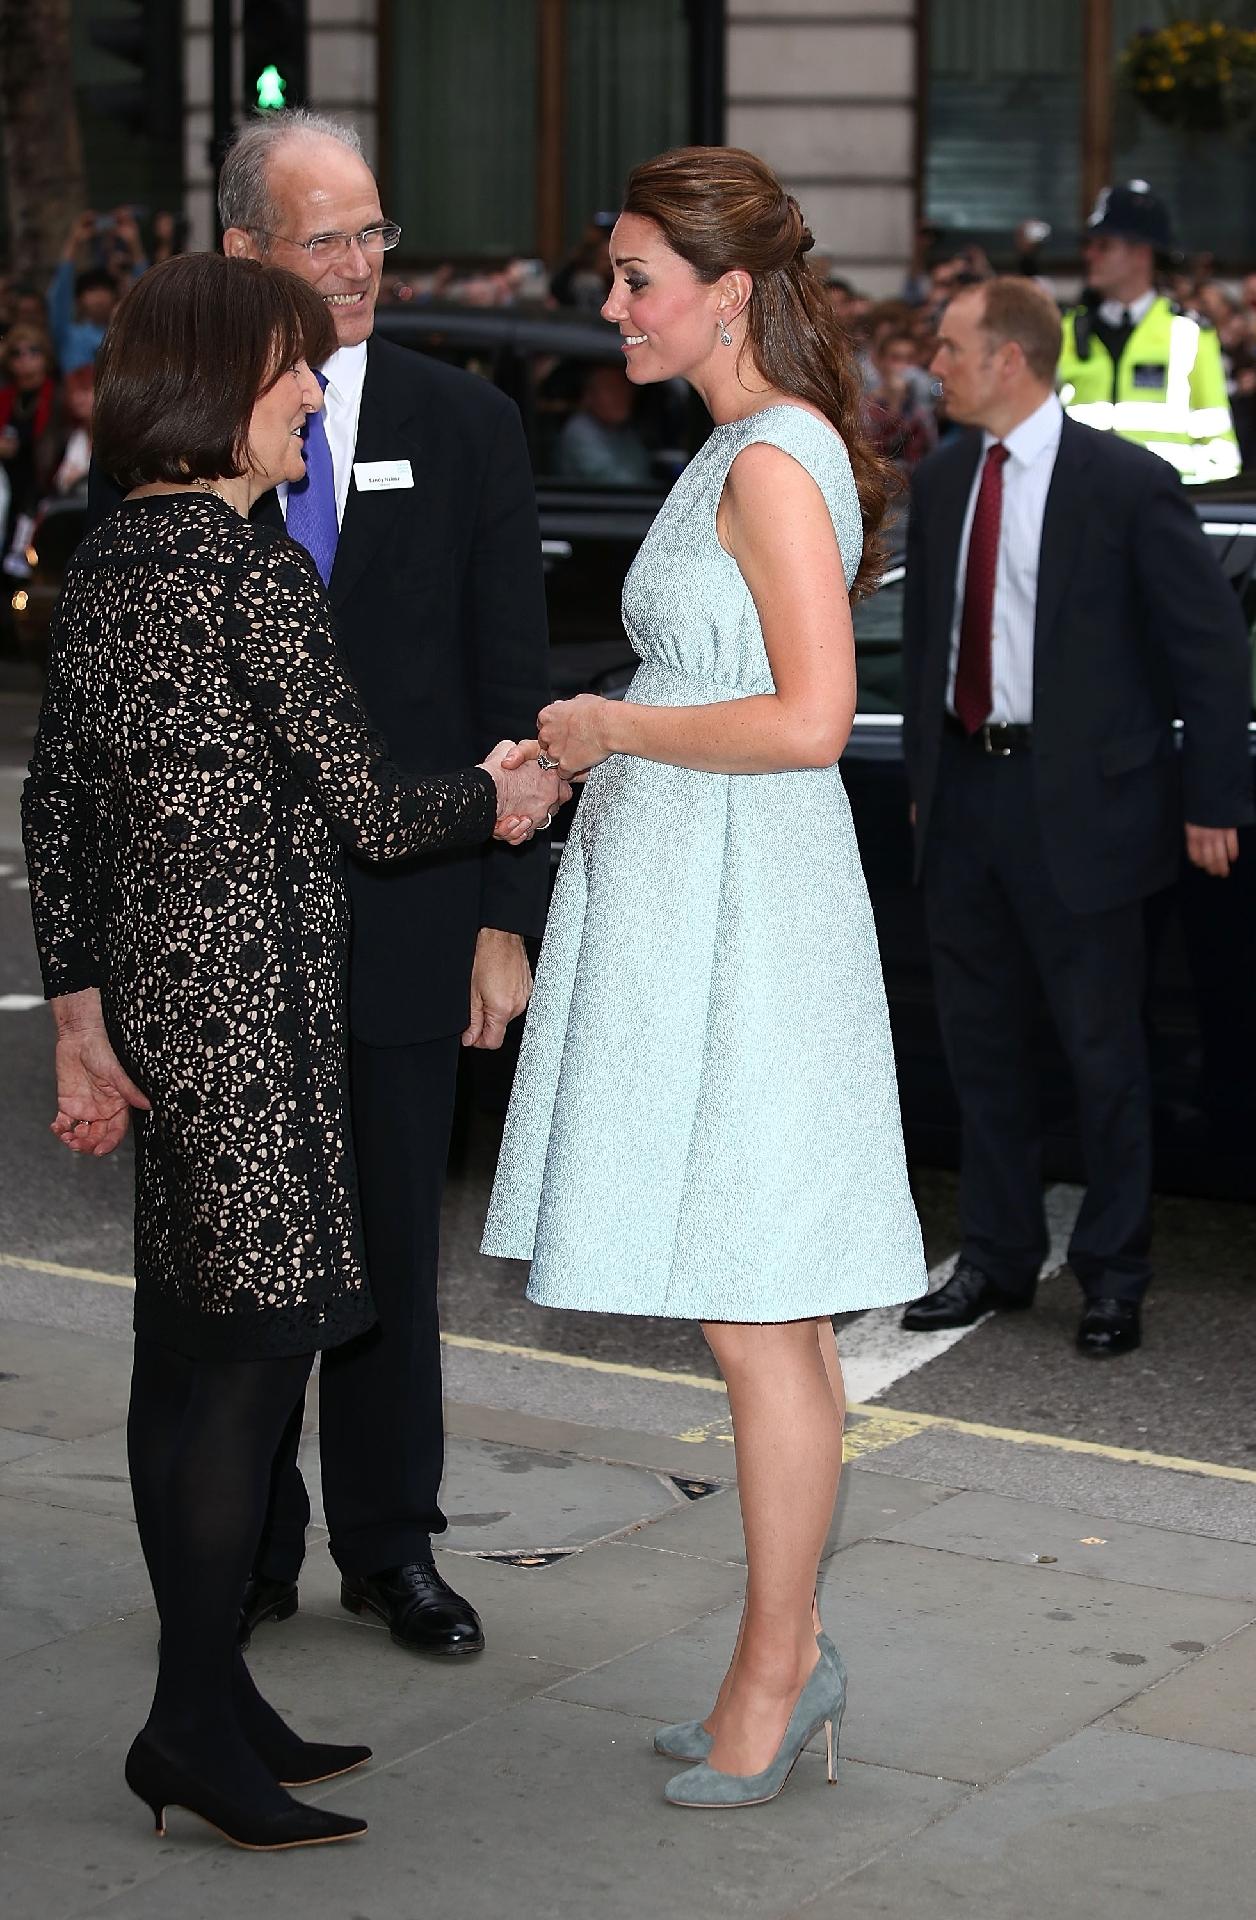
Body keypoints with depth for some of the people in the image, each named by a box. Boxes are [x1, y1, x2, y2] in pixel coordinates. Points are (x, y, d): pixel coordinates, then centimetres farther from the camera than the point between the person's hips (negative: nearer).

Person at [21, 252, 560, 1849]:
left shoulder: (100, 565, 11)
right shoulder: (256, 575, -15)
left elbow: (55, 809, 12)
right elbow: (368, 809, -11)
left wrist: (79, 1017, 15)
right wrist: (495, 802, 8)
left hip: (149, 994, 9)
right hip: (247, 996, -9)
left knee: (185, 1355, 13)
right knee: (257, 1344, -4)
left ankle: (209, 1694, 21)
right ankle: (192, 1726, -1)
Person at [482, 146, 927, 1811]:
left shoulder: (775, 462, -14)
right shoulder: (740, 453, 16)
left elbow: (809, 719, -23)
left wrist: (615, 727, -12)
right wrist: (574, 765, 13)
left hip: (745, 911, -10)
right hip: (682, 904, 10)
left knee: (756, 1319, -1)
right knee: (760, 1317, 14)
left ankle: (774, 1673, 9)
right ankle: (788, 1656, 22)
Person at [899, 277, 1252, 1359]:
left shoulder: (1127, 483, -10)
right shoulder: (941, 485, 9)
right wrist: (923, 774, 16)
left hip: (1078, 803, -6)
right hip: (965, 791, 6)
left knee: (1102, 1051, 3)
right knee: (982, 1043, 14)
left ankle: (1114, 1279, 15)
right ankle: (998, 1259, 27)